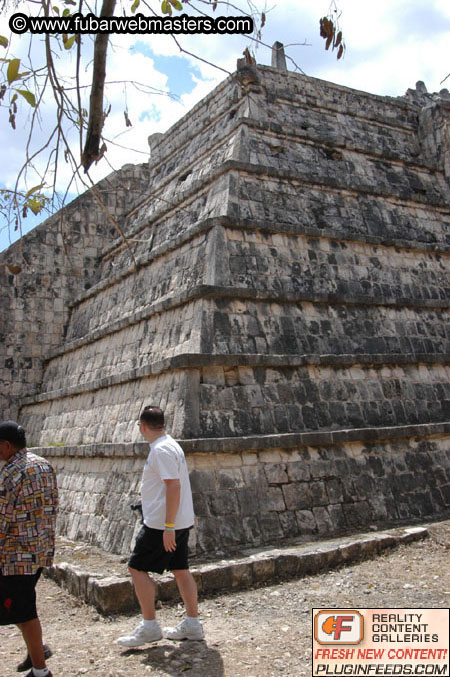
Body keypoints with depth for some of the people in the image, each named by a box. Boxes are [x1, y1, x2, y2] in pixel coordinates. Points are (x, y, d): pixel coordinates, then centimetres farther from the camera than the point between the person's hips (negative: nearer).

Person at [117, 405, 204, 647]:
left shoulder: (161, 450, -18)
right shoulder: (171, 445, 13)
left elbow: (174, 485, -25)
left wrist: (168, 526, -25)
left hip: (162, 523, -10)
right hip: (181, 521, 10)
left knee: (137, 568, 1)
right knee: (180, 570, 13)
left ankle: (149, 626, 6)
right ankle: (192, 625, 19)